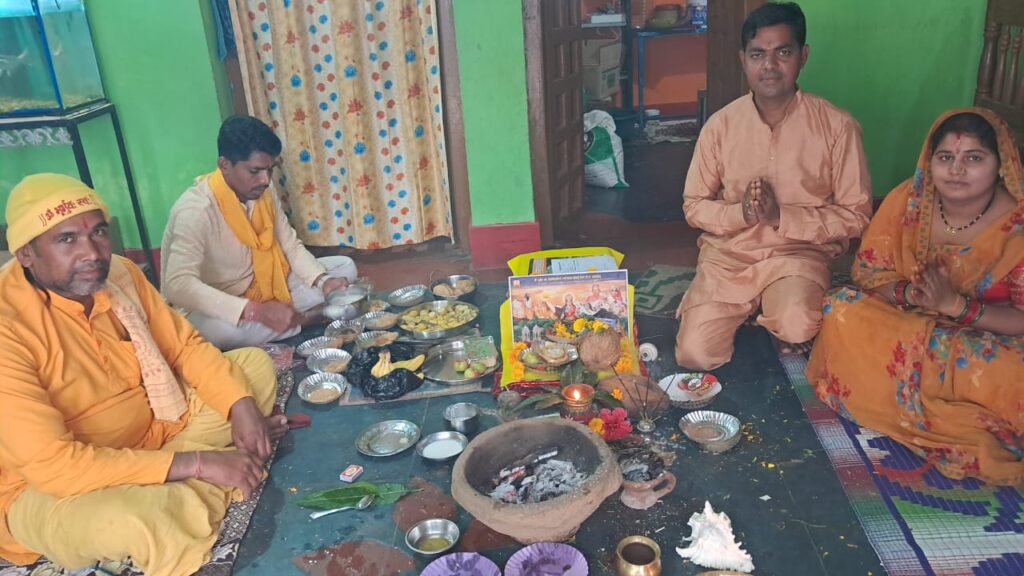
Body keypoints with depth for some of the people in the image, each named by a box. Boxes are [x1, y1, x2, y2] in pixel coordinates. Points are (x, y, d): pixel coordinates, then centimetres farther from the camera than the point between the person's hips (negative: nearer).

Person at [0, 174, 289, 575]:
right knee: (135, 519, -39)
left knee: (255, 363, 3)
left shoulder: (119, 275, -9)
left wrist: (240, 406, -16)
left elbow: (185, 346, 2)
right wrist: (197, 462, -33)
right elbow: (51, 464, -32)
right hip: (47, 486, -7)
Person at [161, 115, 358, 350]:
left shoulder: (263, 195, -6)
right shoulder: (196, 209, -28)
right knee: (225, 328, -43)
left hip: (263, 289, 7)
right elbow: (178, 285, -38)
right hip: (209, 309, -6)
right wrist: (256, 311, -44)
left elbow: (292, 247, 3)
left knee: (345, 267, 0)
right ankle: (308, 318, -16)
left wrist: (323, 281, -18)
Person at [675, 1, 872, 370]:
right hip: (727, 254, 2)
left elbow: (856, 215, -5)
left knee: (797, 326, -33)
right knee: (695, 355, -14)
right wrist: (741, 213, -17)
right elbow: (694, 206, 3)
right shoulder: (720, 125, -2)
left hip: (799, 253, -1)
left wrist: (782, 217, -18)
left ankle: (767, 313, 5)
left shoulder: (837, 127, -7)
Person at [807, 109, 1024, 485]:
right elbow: (868, 270, -4)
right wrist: (908, 293, -25)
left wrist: (956, 305, -32)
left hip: (991, 340, -4)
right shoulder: (908, 199, -10)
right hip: (906, 324, 4)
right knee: (842, 311, -23)